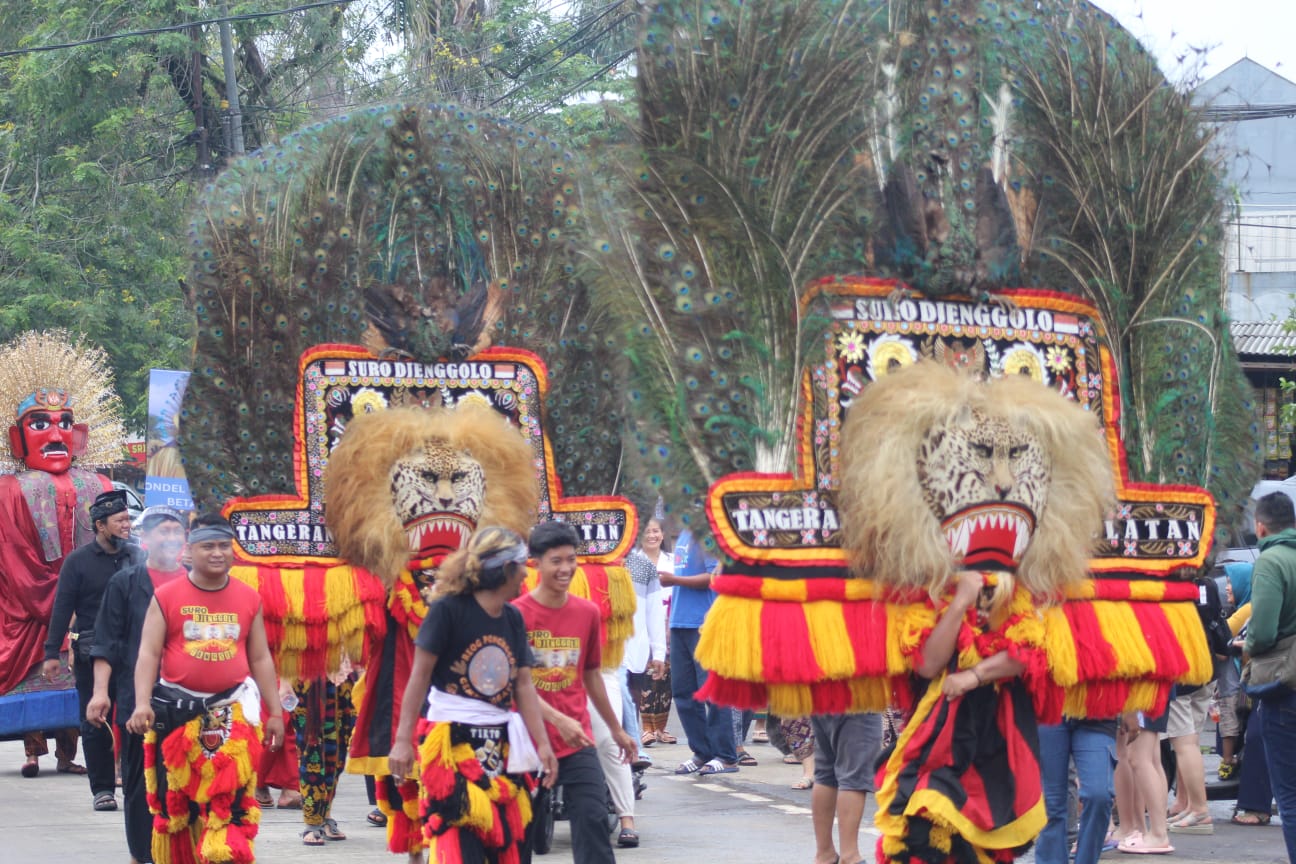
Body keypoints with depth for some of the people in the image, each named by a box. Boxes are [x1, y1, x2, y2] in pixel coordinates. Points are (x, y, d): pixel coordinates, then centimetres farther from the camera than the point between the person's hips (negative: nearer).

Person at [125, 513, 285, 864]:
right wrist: (142, 704, -17)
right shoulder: (167, 596, -1)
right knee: (174, 799, 8)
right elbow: (148, 653, -5)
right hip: (177, 709, 0)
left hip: (231, 711, 1)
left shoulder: (249, 599, 6)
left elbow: (261, 658, 12)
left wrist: (275, 712, 10)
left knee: (230, 804, -8)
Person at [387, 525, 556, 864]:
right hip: (452, 743, -7)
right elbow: (420, 674, -8)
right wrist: (403, 739, -11)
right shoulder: (448, 609, -10)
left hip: (500, 744, 7)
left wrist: (542, 743, 4)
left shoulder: (513, 619, 9)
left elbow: (524, 684, 10)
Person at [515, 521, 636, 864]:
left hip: (578, 740, 3)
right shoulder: (517, 614, -9)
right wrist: (558, 720, -25)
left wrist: (616, 729, 22)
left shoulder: (587, 612, 5)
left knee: (592, 818, -6)